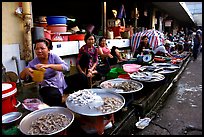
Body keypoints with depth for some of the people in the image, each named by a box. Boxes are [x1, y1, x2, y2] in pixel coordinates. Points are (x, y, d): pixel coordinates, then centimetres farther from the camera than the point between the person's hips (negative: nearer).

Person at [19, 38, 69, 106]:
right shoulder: (33, 62, -1)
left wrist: (48, 66, -35)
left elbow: (65, 67, -19)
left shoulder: (54, 57, -4)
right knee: (55, 96, -29)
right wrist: (26, 70, -26)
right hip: (47, 87, -1)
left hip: (60, 84, 1)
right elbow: (22, 77, -1)